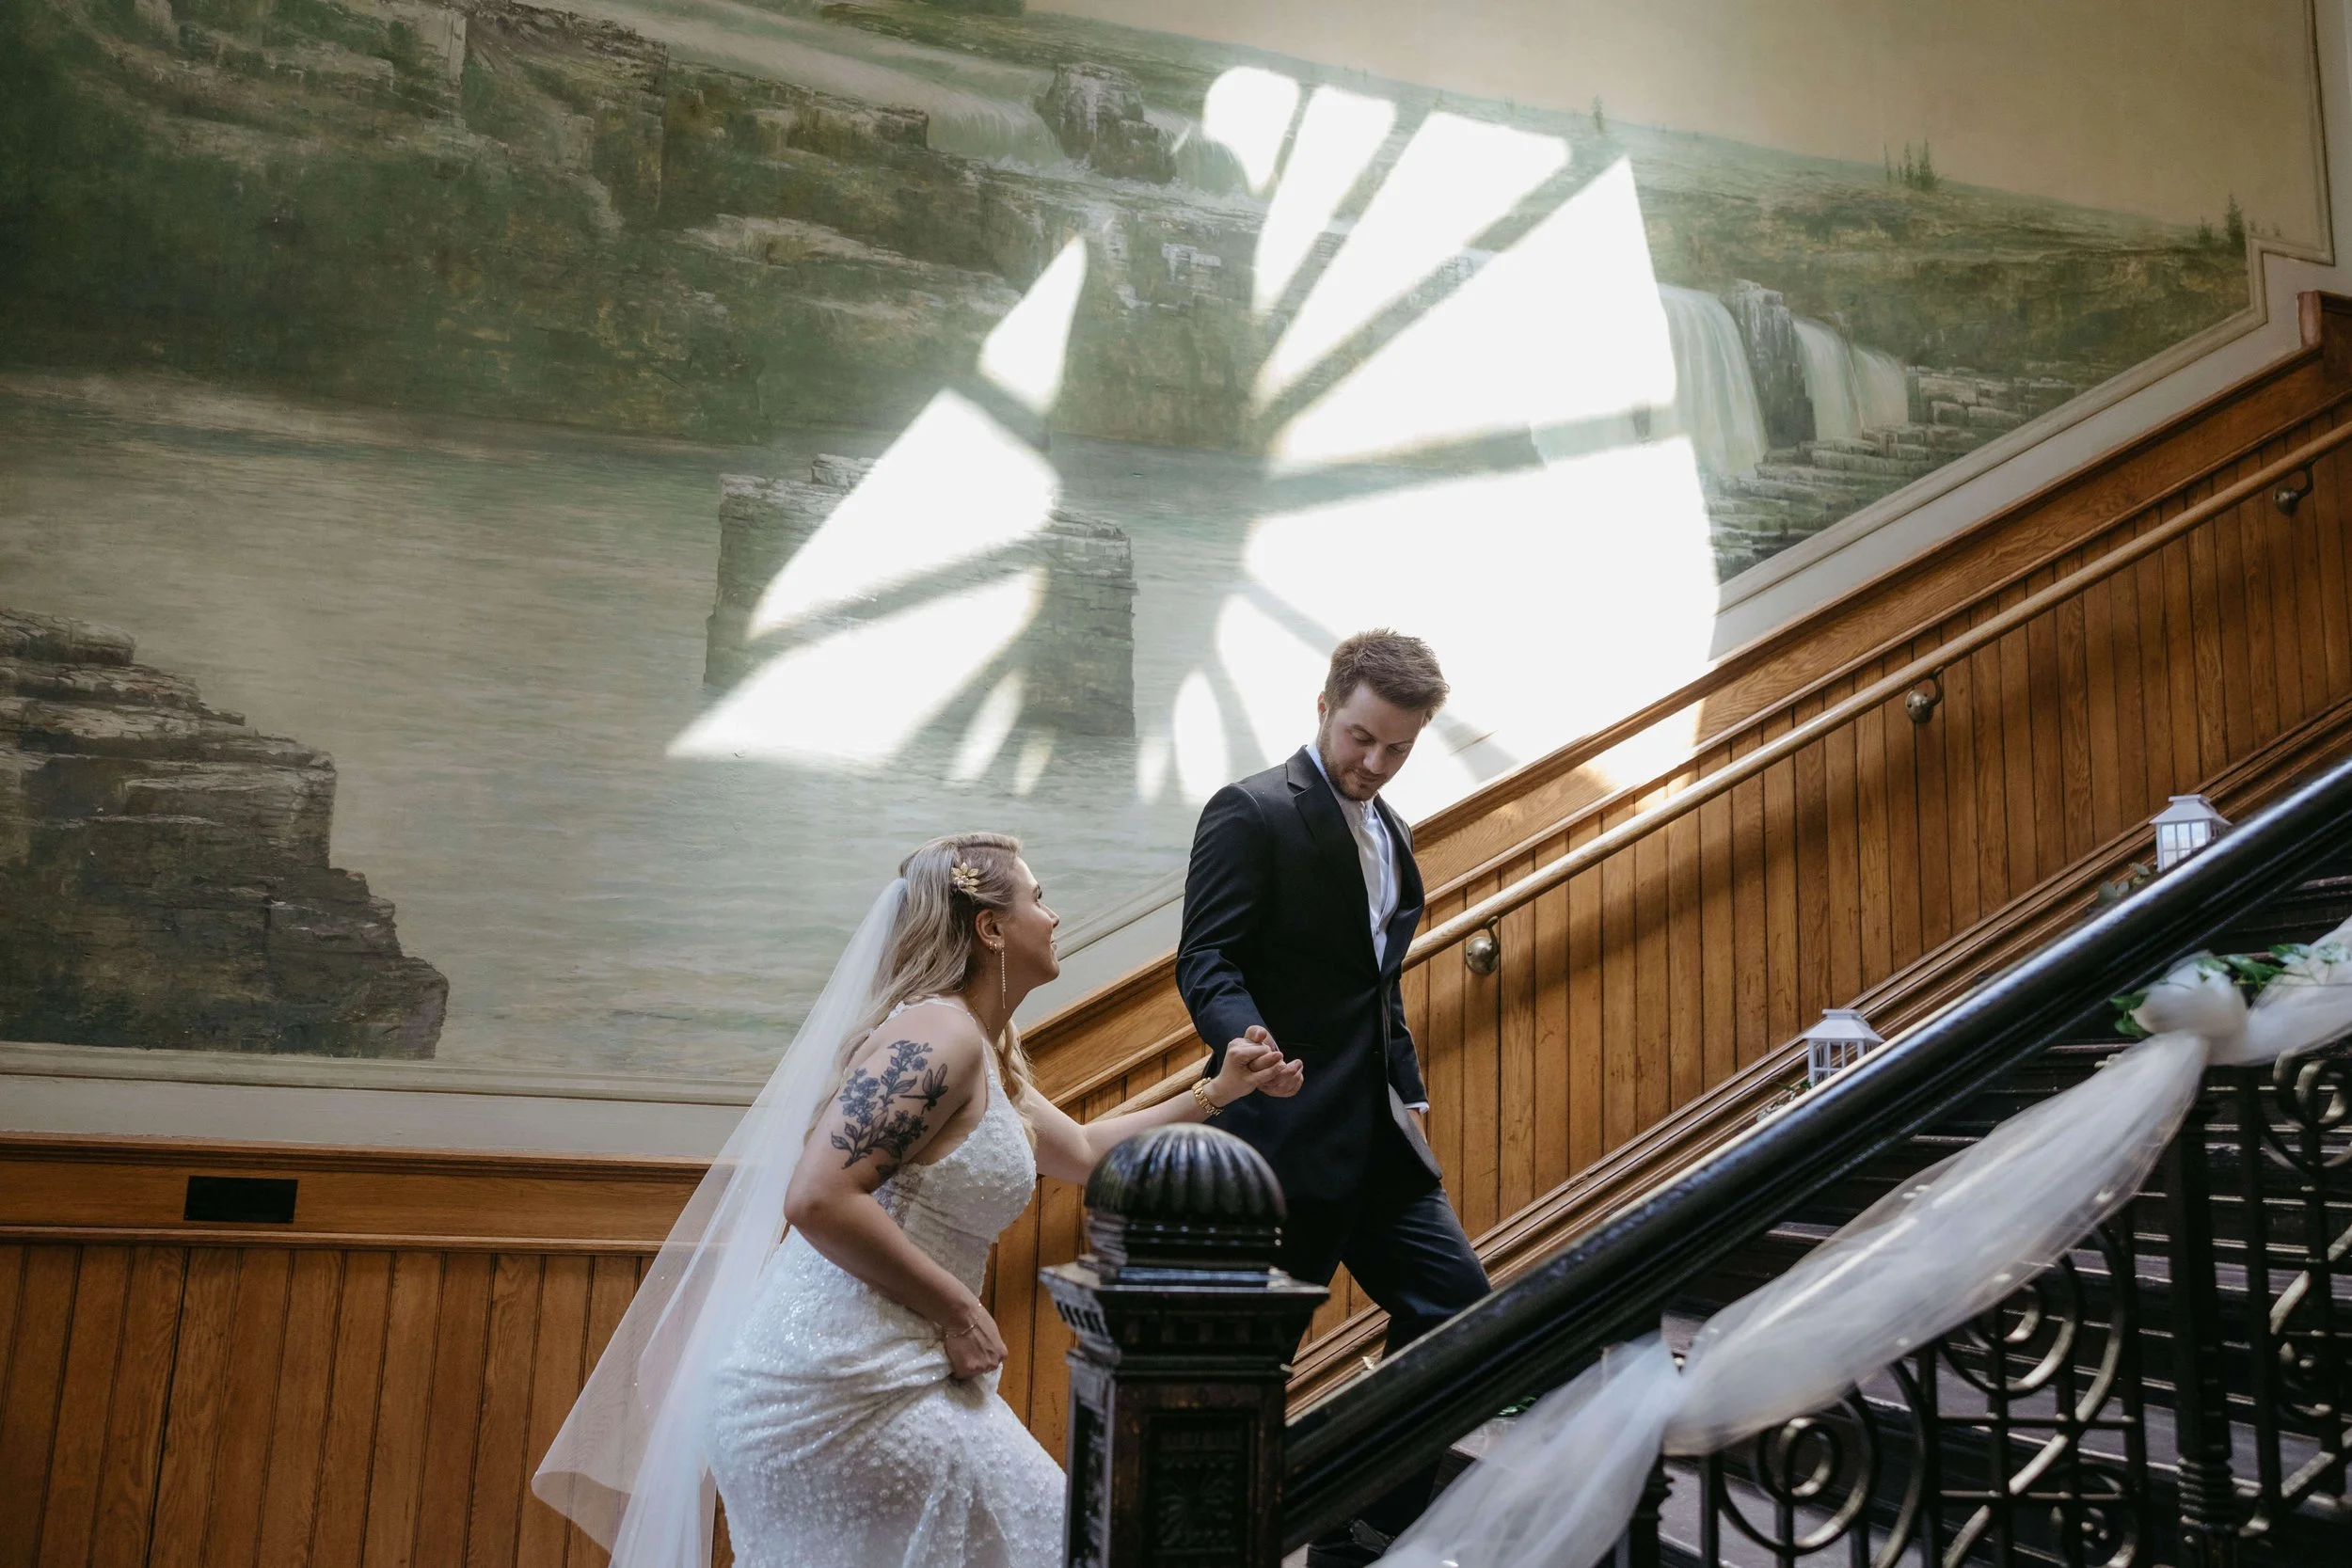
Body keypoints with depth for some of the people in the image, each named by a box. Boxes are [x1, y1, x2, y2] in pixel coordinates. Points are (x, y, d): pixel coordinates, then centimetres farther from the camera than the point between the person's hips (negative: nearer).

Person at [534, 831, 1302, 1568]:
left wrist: (1214, 1095, 28)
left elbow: (1080, 1151, 29)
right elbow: (818, 1198, -25)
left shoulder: (988, 1056, 15)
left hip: (864, 1372, 10)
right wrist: (958, 1311, -18)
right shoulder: (937, 1033, -16)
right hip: (836, 1386, -10)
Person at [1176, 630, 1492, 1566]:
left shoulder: (1391, 834, 18)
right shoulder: (1252, 813, -8)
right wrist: (1241, 1032, -37)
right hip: (1286, 1128, -8)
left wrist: (1409, 1092, 14)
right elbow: (1206, 955, -17)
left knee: (1452, 1299, 6)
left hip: (1378, 1134, 9)